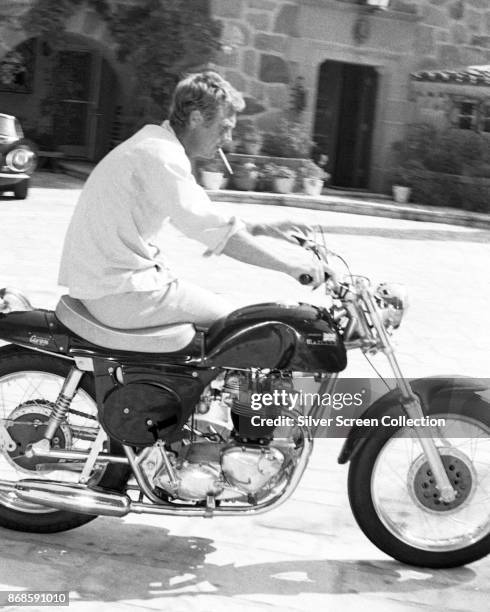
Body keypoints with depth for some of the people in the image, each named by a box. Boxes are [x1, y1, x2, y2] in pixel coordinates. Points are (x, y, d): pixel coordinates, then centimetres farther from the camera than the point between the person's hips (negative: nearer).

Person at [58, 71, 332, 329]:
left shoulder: (154, 143, 15)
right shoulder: (160, 155, -18)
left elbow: (199, 218, 23)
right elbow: (212, 229, -27)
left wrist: (259, 228, 11)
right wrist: (286, 264, -22)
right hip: (120, 293, -11)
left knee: (221, 302, 18)